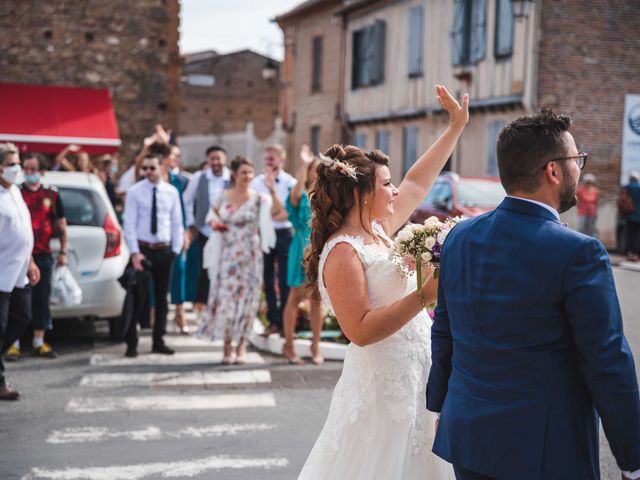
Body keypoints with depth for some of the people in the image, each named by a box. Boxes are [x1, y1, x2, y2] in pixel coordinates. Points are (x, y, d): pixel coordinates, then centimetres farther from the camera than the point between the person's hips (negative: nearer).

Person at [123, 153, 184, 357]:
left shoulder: (171, 192, 4)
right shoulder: (135, 192, -4)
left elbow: (177, 222, 8)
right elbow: (129, 223, -7)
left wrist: (176, 249, 2)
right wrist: (135, 252, -13)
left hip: (164, 250, 3)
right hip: (142, 249, -3)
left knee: (162, 297, 9)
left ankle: (158, 342, 19)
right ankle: (131, 343, 6)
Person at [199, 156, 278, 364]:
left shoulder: (258, 198, -6)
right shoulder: (223, 196, 4)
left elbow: (276, 209, -22)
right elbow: (212, 215, 18)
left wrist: (272, 191, -38)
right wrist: (214, 222, -4)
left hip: (249, 256, -2)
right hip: (227, 256, 2)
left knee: (245, 298, 3)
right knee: (225, 296, 3)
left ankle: (241, 344, 16)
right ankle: (227, 344, 15)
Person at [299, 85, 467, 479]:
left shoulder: (377, 231, 8)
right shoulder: (343, 252, -18)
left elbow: (417, 183, 19)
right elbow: (361, 330, -25)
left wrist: (457, 127, 22)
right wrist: (425, 295, -25)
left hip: (414, 381, 9)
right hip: (383, 387, -9)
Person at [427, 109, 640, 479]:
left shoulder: (459, 237, 1)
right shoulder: (579, 253, -17)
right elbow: (608, 365, -15)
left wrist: (440, 405, 22)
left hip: (466, 435, 6)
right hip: (543, 450, -6)